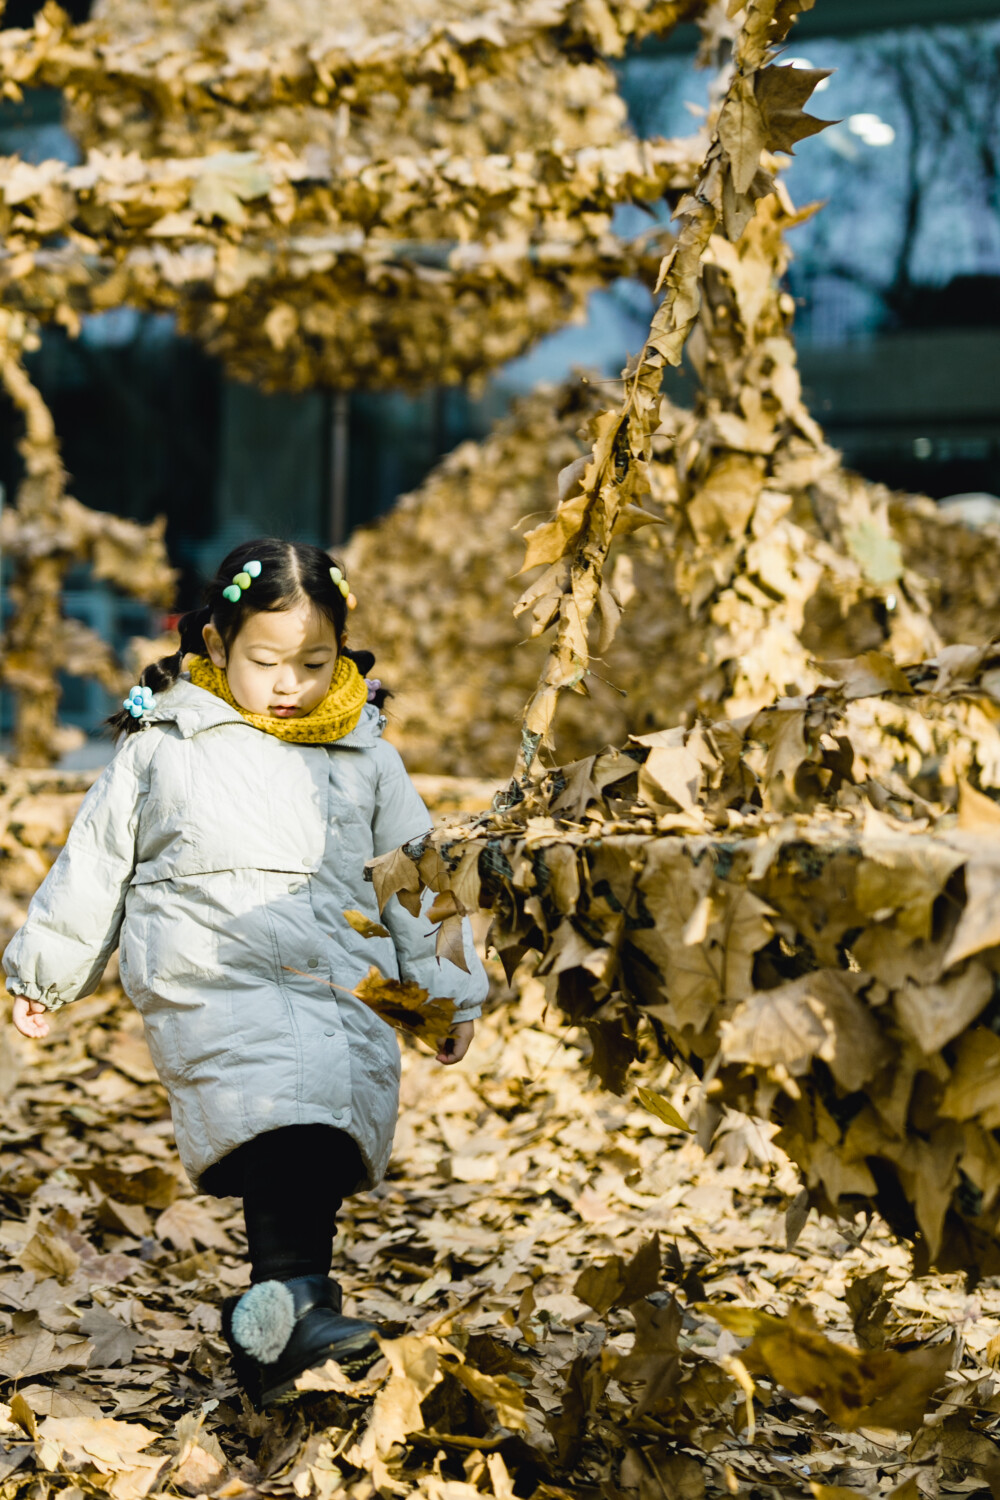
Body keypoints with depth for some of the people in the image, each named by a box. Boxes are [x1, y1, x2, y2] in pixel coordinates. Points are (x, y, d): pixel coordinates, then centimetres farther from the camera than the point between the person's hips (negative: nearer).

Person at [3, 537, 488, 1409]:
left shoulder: (365, 754, 15)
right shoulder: (164, 744, 9)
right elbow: (97, 860, 16)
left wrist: (450, 991, 17)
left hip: (342, 985, 3)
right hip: (214, 981, -3)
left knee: (322, 1154, -6)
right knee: (279, 1108, -28)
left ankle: (268, 1323, 3)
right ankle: (296, 1300, -33)